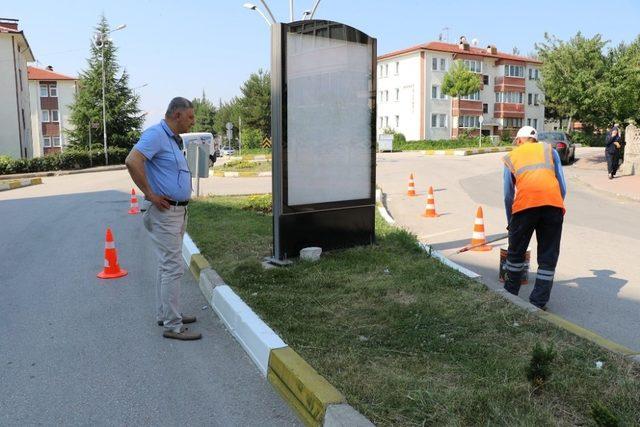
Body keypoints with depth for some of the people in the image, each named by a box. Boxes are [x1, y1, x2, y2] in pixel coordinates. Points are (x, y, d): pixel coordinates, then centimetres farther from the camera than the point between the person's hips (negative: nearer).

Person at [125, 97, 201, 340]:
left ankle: (165, 314, 29)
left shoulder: (172, 138, 15)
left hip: (177, 211, 10)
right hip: (165, 212, -10)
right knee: (173, 268, -7)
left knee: (167, 266, 17)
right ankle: (172, 326, 1)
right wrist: (150, 194, -22)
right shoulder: (156, 134, -15)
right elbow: (132, 161, -29)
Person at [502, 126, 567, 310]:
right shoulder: (548, 149, 25)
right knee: (548, 256, 11)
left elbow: (508, 195, 24)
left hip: (525, 204, -1)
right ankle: (539, 302, 15)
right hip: (554, 203, 1)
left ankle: (510, 293, 31)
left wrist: (510, 223, 34)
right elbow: (563, 186, 17)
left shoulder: (511, 157, 24)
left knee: (516, 251, 17)